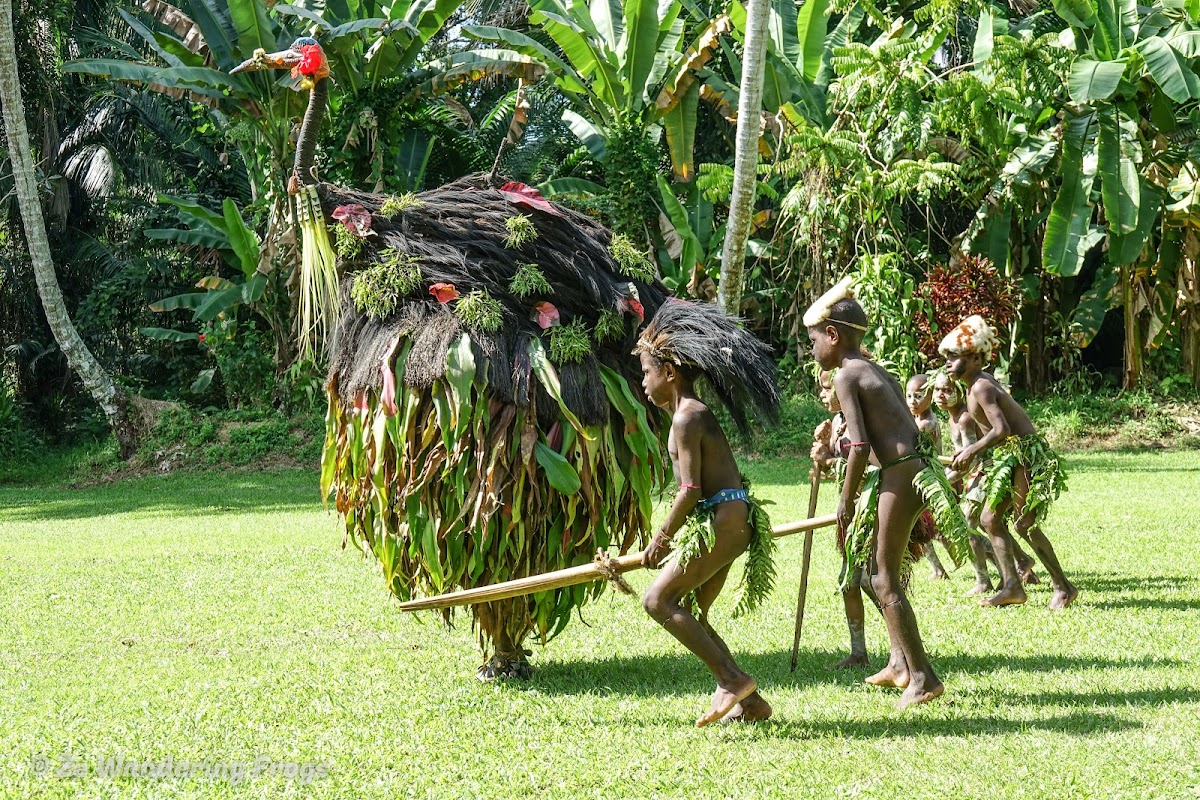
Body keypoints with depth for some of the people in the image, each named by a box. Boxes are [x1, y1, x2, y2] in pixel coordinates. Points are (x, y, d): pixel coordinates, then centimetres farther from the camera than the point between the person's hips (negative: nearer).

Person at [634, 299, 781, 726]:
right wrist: (673, 536, 21)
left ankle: (732, 680, -14)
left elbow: (690, 491, -19)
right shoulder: (696, 413, 18)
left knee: (658, 599, -12)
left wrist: (661, 538, -8)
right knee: (691, 613, 12)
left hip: (721, 522, -10)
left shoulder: (687, 419, -13)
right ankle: (749, 701, 12)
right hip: (731, 521, 10)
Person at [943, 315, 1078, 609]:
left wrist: (971, 452, -19)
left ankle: (1063, 587, 0)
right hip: (1009, 455, 11)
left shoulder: (981, 388, -18)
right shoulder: (978, 384, 12)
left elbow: (1001, 430, -28)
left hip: (1025, 453, -11)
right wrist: (971, 454, 13)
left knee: (1024, 523, -9)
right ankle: (1012, 586, 11)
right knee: (990, 518, 10)